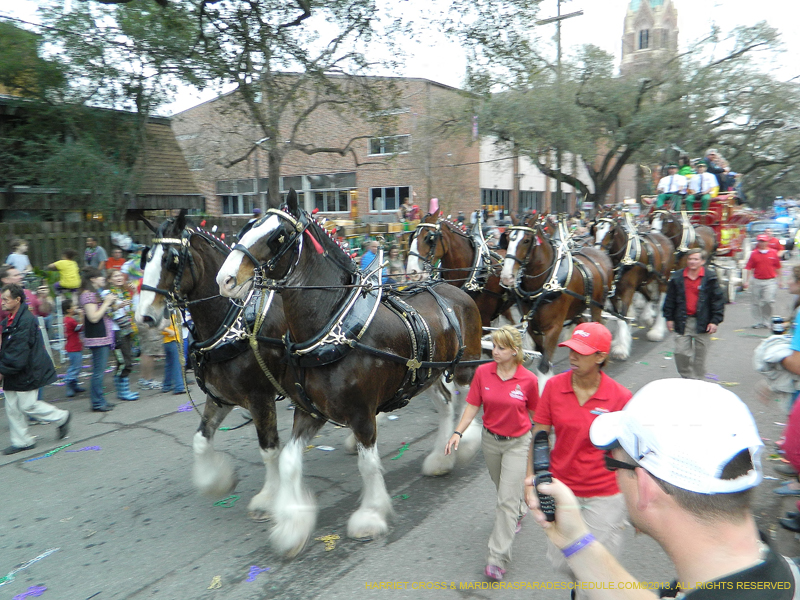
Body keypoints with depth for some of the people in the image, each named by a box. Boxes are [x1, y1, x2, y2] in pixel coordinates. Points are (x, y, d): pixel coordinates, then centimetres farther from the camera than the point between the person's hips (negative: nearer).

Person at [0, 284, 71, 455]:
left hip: (27, 372, -9)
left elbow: (19, 352, -23)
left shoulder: (26, 320, -20)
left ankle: (62, 417, 18)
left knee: (27, 406, -3)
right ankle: (21, 442, 20)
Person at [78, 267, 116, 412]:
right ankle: (97, 403, 1)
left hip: (103, 337, 10)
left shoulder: (96, 293, 18)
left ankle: (100, 400, 19)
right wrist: (106, 303, -14)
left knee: (99, 371, 13)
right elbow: (94, 317, -21)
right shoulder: (87, 295, -13)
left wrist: (110, 303, 10)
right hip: (97, 338, -10)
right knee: (98, 371, -5)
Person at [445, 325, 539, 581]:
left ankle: (498, 558, 3)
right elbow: (472, 406, -6)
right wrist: (458, 432, -17)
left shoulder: (528, 380, -15)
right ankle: (519, 512, 57)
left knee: (507, 499, -6)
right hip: (490, 439, 4)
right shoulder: (482, 372, -9)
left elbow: (534, 413, -2)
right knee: (504, 488, 24)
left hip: (517, 442, -4)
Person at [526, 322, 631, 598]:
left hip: (605, 497, -3)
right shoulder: (553, 386, -7)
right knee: (560, 562, 18)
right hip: (560, 490, 3)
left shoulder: (620, 396, -13)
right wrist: (531, 481, -5)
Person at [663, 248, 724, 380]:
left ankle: (698, 379, 24)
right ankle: (686, 377, 17)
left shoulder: (710, 277, -4)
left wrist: (715, 320, -8)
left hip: (702, 321, -1)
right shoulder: (677, 277, 1)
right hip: (683, 321, 1)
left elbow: (718, 300, -3)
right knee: (681, 351, -2)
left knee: (700, 353, 9)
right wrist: (669, 318, 4)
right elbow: (670, 299, 7)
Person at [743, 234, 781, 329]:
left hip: (770, 281, -2)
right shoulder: (754, 254, 3)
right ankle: (759, 322, 16)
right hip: (757, 281, 2)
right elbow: (748, 268, 2)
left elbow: (778, 268, 10)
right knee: (756, 302, 6)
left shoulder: (773, 253, 3)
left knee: (768, 300, -12)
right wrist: (746, 281, -4)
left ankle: (767, 321, 3)